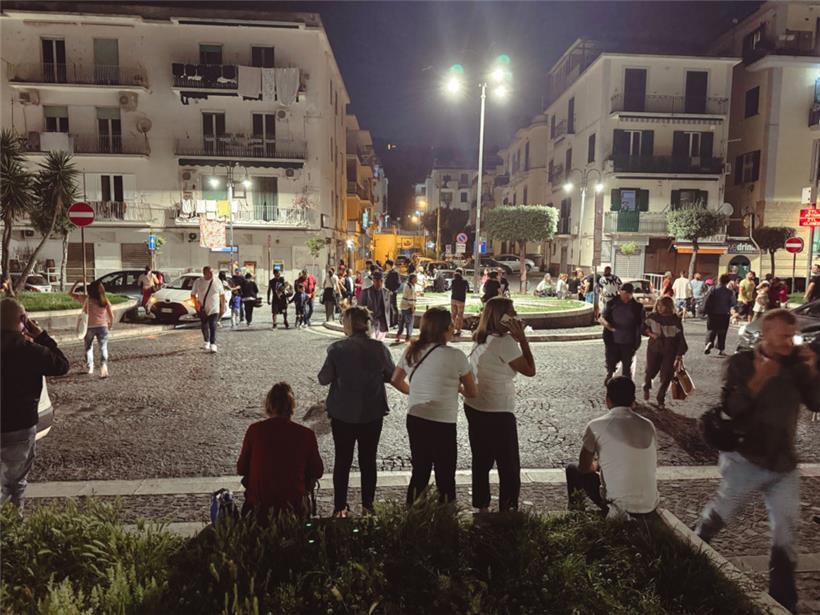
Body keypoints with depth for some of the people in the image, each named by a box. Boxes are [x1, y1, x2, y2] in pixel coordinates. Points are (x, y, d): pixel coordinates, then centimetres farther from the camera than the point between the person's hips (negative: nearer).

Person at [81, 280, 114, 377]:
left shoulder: (88, 300, -6)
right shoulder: (105, 301, -1)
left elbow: (84, 312, 9)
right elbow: (111, 315, 0)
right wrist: (111, 324, 18)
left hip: (90, 327, 0)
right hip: (102, 326, 0)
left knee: (88, 347, 20)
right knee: (103, 348, -2)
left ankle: (90, 367, 26)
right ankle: (103, 366, -25)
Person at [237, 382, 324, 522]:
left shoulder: (254, 430, -10)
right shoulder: (306, 435, -12)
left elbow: (241, 469, 1)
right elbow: (318, 472, 1)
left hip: (259, 505, 1)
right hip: (294, 506, -1)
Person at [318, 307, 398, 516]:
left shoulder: (337, 349, -15)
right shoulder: (380, 348, -10)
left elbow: (324, 379, -9)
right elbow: (391, 375, 1)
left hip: (343, 414, -1)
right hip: (373, 413, 1)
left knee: (342, 460, 13)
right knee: (368, 460, 15)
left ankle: (340, 507, 20)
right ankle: (367, 506, 24)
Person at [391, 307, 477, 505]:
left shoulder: (411, 351, 1)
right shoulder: (455, 356, -14)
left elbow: (396, 381, 13)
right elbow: (472, 392, -5)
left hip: (414, 420, 6)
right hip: (442, 424, -5)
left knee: (419, 473, 21)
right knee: (445, 479, 10)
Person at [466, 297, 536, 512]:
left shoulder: (481, 339, 5)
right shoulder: (505, 341, -20)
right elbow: (530, 370, -14)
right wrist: (522, 338, -12)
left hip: (474, 408, 8)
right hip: (498, 413, -8)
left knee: (482, 461, 18)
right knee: (509, 467, 6)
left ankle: (482, 507, 29)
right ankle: (508, 509, 12)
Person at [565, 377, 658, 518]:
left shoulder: (597, 425, -11)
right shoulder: (648, 425, 1)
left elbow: (584, 468, -1)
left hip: (619, 509, -4)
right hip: (650, 507, 4)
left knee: (573, 469, 18)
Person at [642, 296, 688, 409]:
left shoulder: (675, 320, -11)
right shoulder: (652, 316, -4)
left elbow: (680, 338, -8)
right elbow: (644, 327, 13)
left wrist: (679, 356, -10)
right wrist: (651, 333, -9)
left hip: (670, 352, -1)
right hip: (654, 349, 2)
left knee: (666, 376, 1)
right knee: (650, 371, 3)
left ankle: (661, 400, 21)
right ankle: (646, 388, 38)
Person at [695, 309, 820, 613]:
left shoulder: (795, 363, 0)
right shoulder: (742, 362, -11)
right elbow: (728, 407, -18)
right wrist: (758, 380, -27)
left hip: (783, 463, 4)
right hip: (744, 459, -4)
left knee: (786, 534, 10)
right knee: (718, 516, 9)